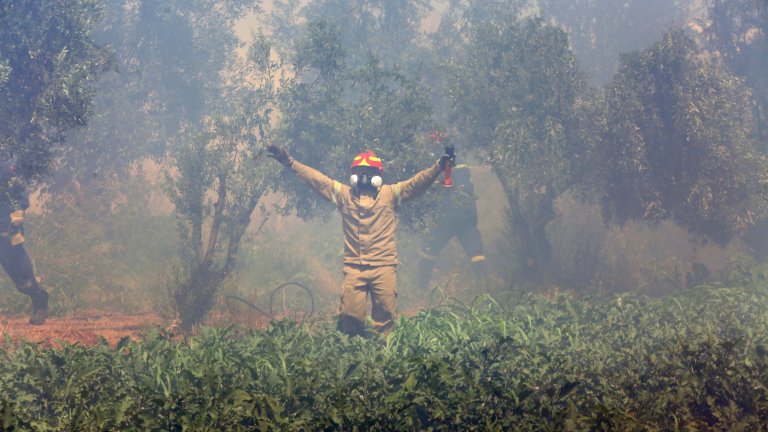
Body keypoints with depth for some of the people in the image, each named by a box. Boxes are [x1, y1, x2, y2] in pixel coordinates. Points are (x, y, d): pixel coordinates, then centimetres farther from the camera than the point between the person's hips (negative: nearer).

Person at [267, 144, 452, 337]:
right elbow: (316, 179, 8)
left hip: (384, 266, -1)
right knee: (350, 316, -2)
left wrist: (438, 167, -18)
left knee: (385, 317, 1)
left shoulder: (390, 193, 7)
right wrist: (289, 162, 2)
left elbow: (417, 183, -2)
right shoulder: (344, 194, 11)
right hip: (354, 267, 1)